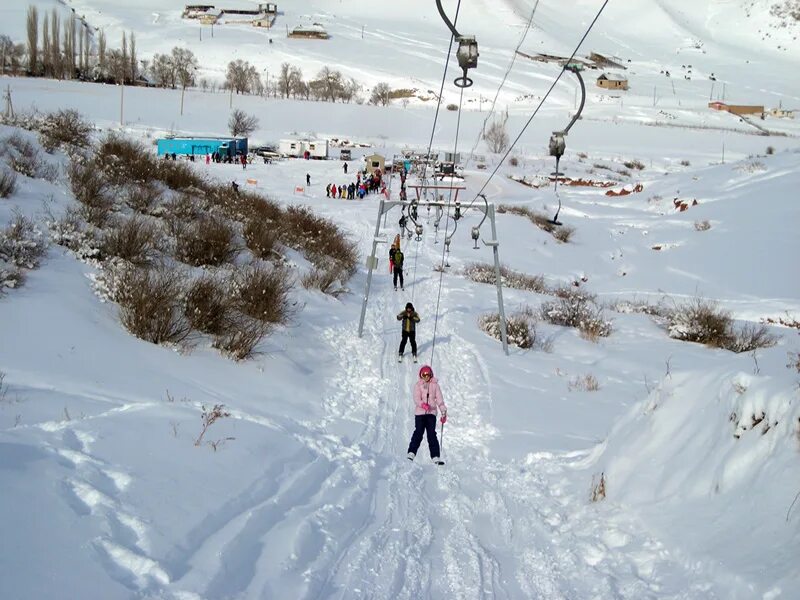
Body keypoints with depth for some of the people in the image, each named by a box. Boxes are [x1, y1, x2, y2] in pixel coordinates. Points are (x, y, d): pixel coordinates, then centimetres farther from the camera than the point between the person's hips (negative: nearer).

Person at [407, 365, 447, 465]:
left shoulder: (435, 385, 9)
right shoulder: (418, 385, 4)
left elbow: (439, 399, 7)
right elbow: (416, 398, -7)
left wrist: (443, 412, 1)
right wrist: (423, 404, -28)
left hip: (431, 412, 1)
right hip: (420, 412, -1)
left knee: (432, 435, -3)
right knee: (418, 433, -7)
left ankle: (435, 457, -5)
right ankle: (411, 453, 0)